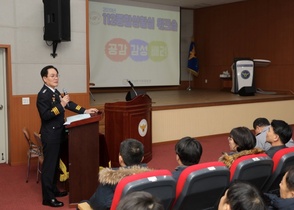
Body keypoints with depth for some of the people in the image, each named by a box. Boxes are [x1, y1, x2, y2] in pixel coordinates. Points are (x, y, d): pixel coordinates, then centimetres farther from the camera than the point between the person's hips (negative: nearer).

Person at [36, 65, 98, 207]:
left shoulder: (55, 92, 11)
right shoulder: (43, 95, -17)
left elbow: (69, 104, 16)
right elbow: (45, 115, -25)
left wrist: (85, 111, 10)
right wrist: (61, 105, -29)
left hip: (57, 133, 9)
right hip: (50, 135, -9)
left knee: (55, 163, 17)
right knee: (49, 165, -4)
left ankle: (53, 190, 30)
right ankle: (47, 197, 3)